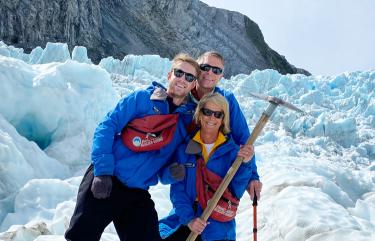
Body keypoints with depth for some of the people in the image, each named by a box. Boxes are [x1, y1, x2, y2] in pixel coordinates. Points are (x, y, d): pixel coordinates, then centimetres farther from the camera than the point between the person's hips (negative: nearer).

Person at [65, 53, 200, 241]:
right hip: (105, 181, -3)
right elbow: (107, 127, -7)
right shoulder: (142, 98, -2)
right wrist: (103, 171, -16)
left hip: (138, 194, 4)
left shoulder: (189, 120, 9)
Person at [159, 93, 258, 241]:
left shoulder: (232, 151, -1)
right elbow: (177, 188, -3)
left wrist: (245, 165, -19)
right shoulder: (184, 148, 0)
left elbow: (236, 193, -5)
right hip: (182, 222, 2)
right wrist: (188, 218, -16)